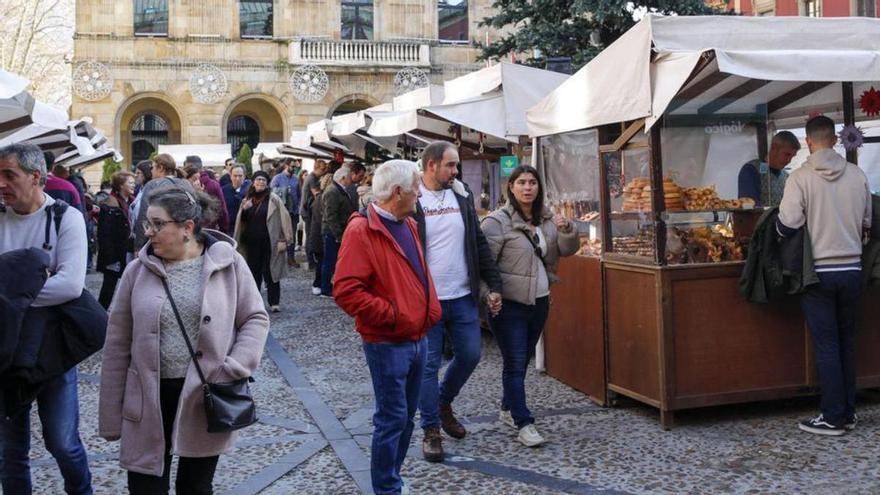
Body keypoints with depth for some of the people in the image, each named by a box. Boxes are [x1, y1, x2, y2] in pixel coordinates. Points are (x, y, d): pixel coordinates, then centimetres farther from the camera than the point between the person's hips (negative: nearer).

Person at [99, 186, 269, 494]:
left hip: (207, 397, -1)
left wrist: (235, 370, -14)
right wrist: (110, 416, 2)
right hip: (149, 399, 1)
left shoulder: (228, 262, -4)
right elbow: (118, 345, 3)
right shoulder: (138, 270, -1)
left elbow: (256, 319, 2)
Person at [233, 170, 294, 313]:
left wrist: (284, 239, -12)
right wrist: (243, 210, -6)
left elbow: (284, 218, -8)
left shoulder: (273, 199, -5)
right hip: (252, 243, 4)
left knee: (270, 272, -1)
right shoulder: (247, 200, 10)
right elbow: (241, 221, 15)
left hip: (269, 242, -4)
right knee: (254, 271, 9)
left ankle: (274, 302, 6)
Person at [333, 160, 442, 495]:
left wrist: (430, 310, 13)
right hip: (387, 344, -8)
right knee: (392, 419, -1)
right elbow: (347, 291, -24)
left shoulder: (408, 225, 11)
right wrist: (392, 316, -19)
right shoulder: (361, 231, -17)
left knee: (406, 417, 17)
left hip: (417, 339, 8)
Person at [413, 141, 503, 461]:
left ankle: (444, 403, 36)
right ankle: (431, 430, 16)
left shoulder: (462, 197, 8)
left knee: (470, 355, 11)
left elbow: (479, 244, 12)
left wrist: (494, 284, 6)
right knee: (429, 365, 3)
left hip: (463, 297, 5)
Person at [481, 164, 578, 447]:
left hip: (539, 301, 7)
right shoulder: (497, 222, -12)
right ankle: (524, 424, -1)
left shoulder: (547, 219, 8)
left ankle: (508, 410, 33)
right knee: (515, 363, -5)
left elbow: (568, 250, 10)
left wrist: (566, 230, -10)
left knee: (523, 359, 17)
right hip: (509, 304, -6)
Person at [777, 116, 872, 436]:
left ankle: (832, 418, 5)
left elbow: (787, 225, -16)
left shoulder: (801, 177, -11)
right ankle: (848, 413, 20)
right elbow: (867, 223, 10)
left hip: (818, 270, -4)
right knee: (847, 342, 14)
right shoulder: (857, 175, 2)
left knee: (826, 345, 1)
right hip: (852, 268, 4)